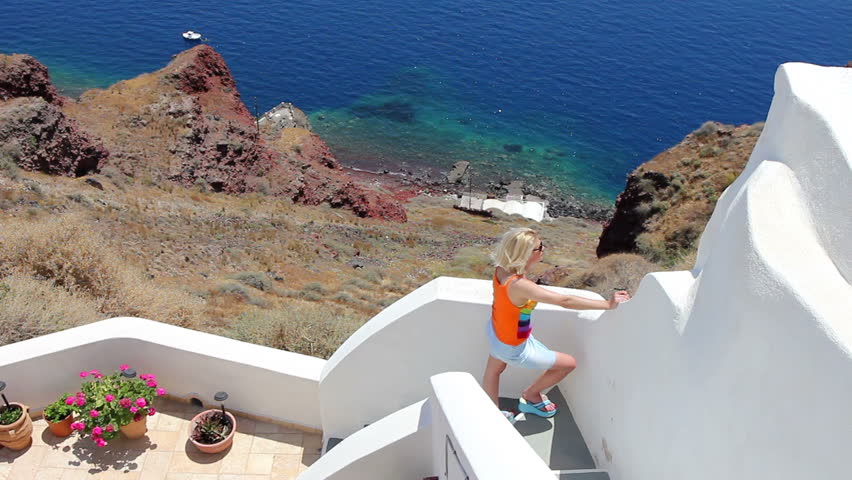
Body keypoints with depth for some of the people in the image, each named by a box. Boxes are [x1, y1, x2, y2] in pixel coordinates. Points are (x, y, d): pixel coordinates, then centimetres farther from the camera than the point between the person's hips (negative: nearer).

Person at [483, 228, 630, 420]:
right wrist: (607, 304, -34)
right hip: (513, 348, -7)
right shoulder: (520, 286, -40)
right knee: (568, 363, 11)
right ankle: (530, 396, 32)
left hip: (496, 332, 8)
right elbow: (566, 301, -38)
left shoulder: (501, 269, -17)